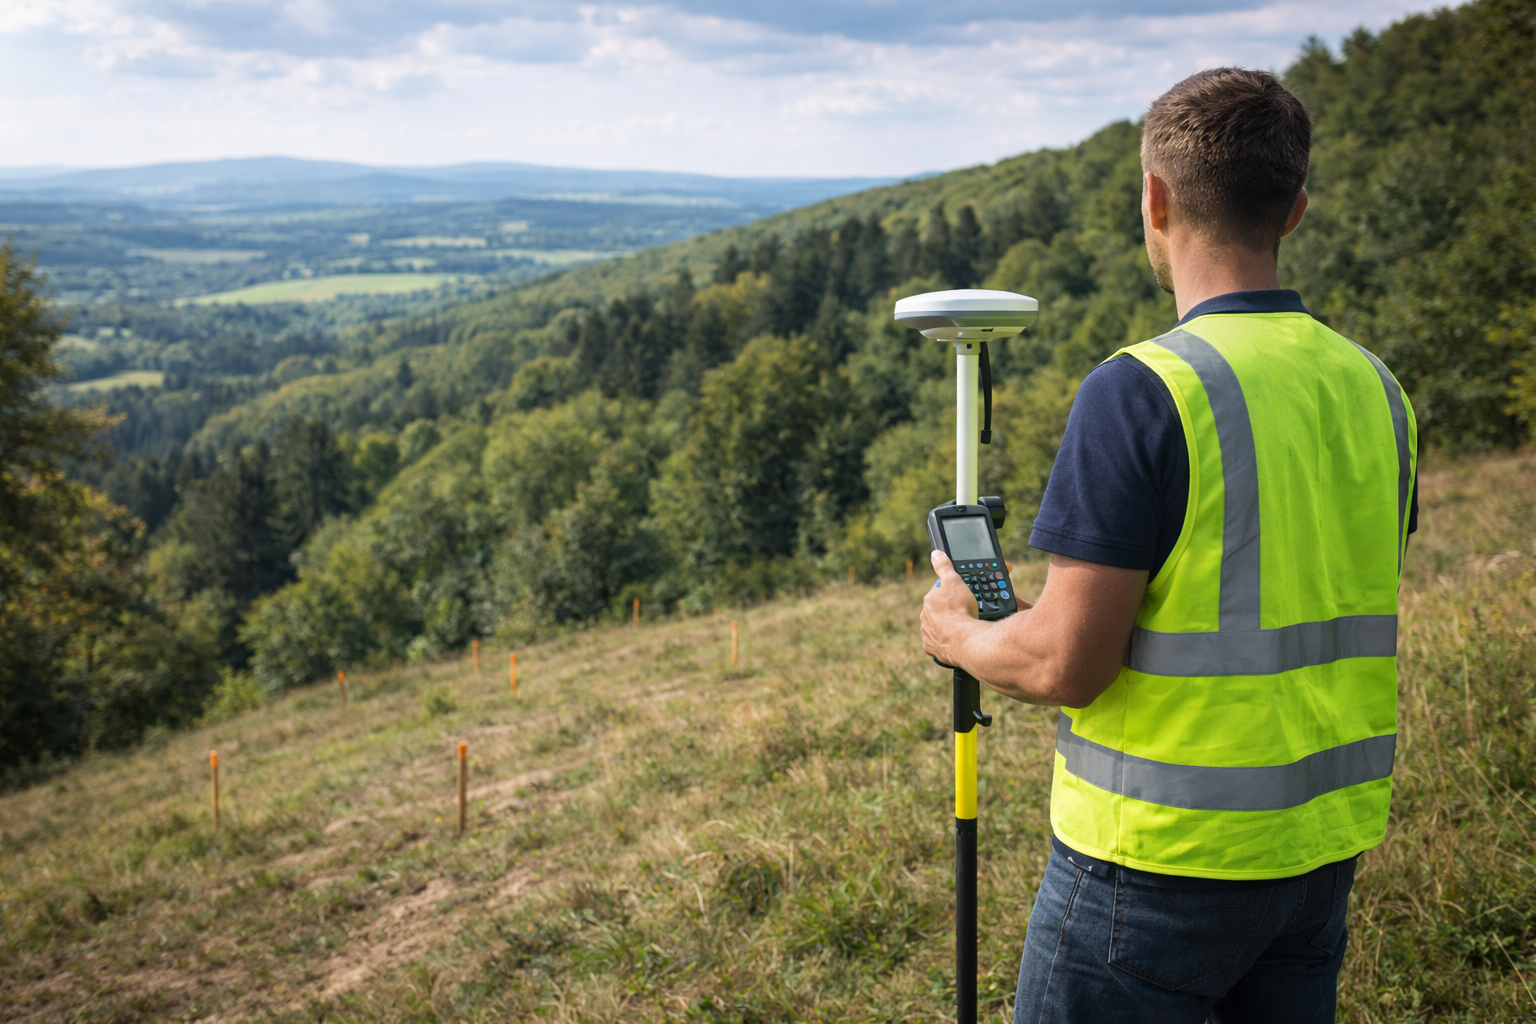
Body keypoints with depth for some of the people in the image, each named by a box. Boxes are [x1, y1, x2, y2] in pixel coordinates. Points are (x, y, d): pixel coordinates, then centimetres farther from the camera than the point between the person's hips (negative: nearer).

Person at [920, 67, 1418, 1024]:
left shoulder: (1142, 390, -19)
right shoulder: (1374, 388, 3)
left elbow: (1067, 664, -20)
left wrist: (956, 633, 0)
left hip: (1164, 856, -7)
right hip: (1327, 844, 7)